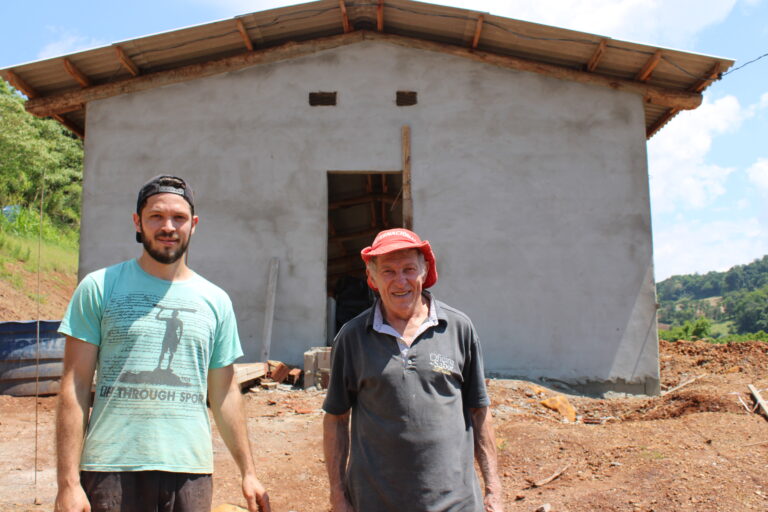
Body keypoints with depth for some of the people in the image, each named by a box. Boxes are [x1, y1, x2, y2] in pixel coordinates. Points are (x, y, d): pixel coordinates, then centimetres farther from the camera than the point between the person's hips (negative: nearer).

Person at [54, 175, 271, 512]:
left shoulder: (216, 301, 7)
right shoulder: (99, 288, 0)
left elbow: (224, 394, 10)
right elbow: (75, 386, -2)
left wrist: (248, 472, 9)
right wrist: (68, 482, -8)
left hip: (191, 471, 2)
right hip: (112, 469, -2)